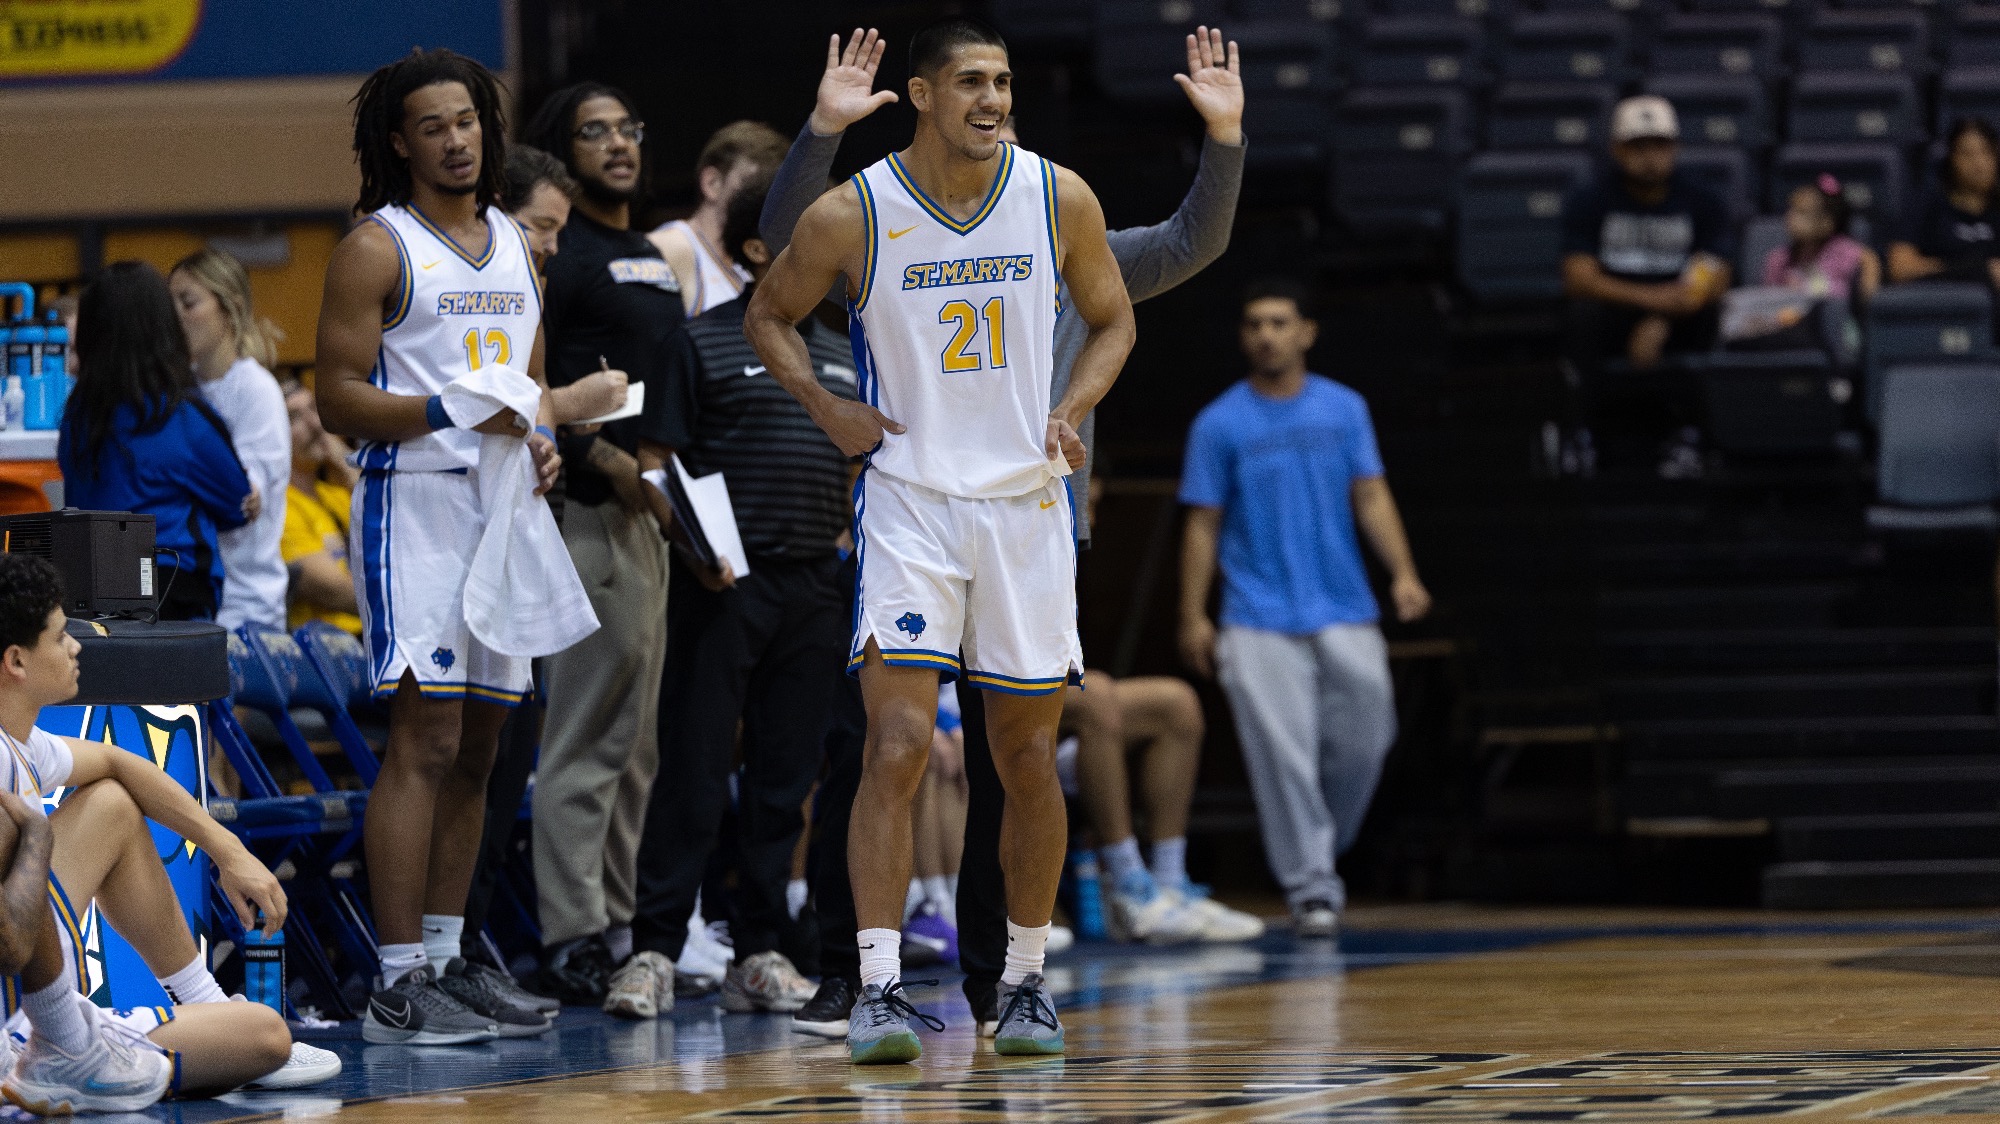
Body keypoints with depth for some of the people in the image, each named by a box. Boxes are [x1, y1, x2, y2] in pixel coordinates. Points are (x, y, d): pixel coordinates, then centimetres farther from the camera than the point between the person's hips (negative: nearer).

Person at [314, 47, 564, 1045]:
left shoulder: (513, 243, 16)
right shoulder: (377, 249, -5)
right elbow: (338, 399, -9)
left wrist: (541, 437, 1)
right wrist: (454, 411, -21)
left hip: (506, 504, 7)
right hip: (415, 503, -7)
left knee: (476, 748, 9)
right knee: (424, 740, -12)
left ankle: (447, 957, 16)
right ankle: (398, 983, -12)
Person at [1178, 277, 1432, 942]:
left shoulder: (1344, 410, 8)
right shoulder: (1219, 425, 2)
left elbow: (1371, 497, 6)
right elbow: (1203, 525, 3)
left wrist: (1403, 574, -8)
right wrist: (1193, 619, -2)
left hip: (1344, 613, 2)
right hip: (1259, 622, -2)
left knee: (1362, 743, 1)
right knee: (1284, 756, -9)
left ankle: (1322, 854, 23)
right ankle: (1311, 887, -4)